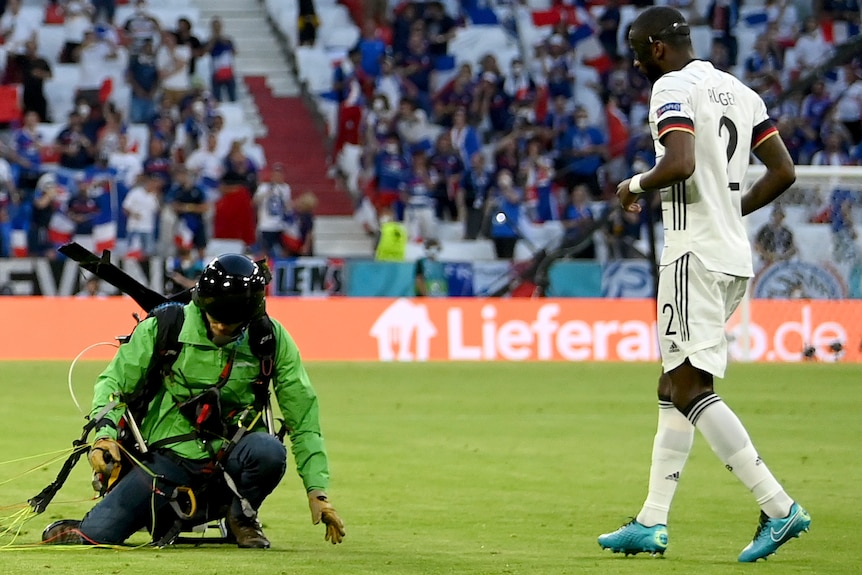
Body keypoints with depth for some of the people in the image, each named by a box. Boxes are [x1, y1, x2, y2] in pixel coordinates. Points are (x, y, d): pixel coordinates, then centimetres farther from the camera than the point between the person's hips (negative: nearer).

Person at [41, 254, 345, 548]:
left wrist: (317, 490, -9)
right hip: (170, 456, -2)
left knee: (268, 451, -34)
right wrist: (105, 432, -18)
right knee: (97, 533, -23)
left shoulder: (272, 338, -6)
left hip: (230, 456, 3)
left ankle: (241, 515, -2)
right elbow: (115, 380, 1)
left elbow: (303, 417, -3)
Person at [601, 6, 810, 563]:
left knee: (691, 389, -11)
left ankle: (779, 507, -18)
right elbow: (784, 172, 16)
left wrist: (636, 185, -6)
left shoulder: (673, 88, -10)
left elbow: (681, 164, -25)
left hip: (695, 254, -9)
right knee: (675, 388, 13)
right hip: (736, 256, 9)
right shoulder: (739, 92, 16)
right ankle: (652, 523, 13)